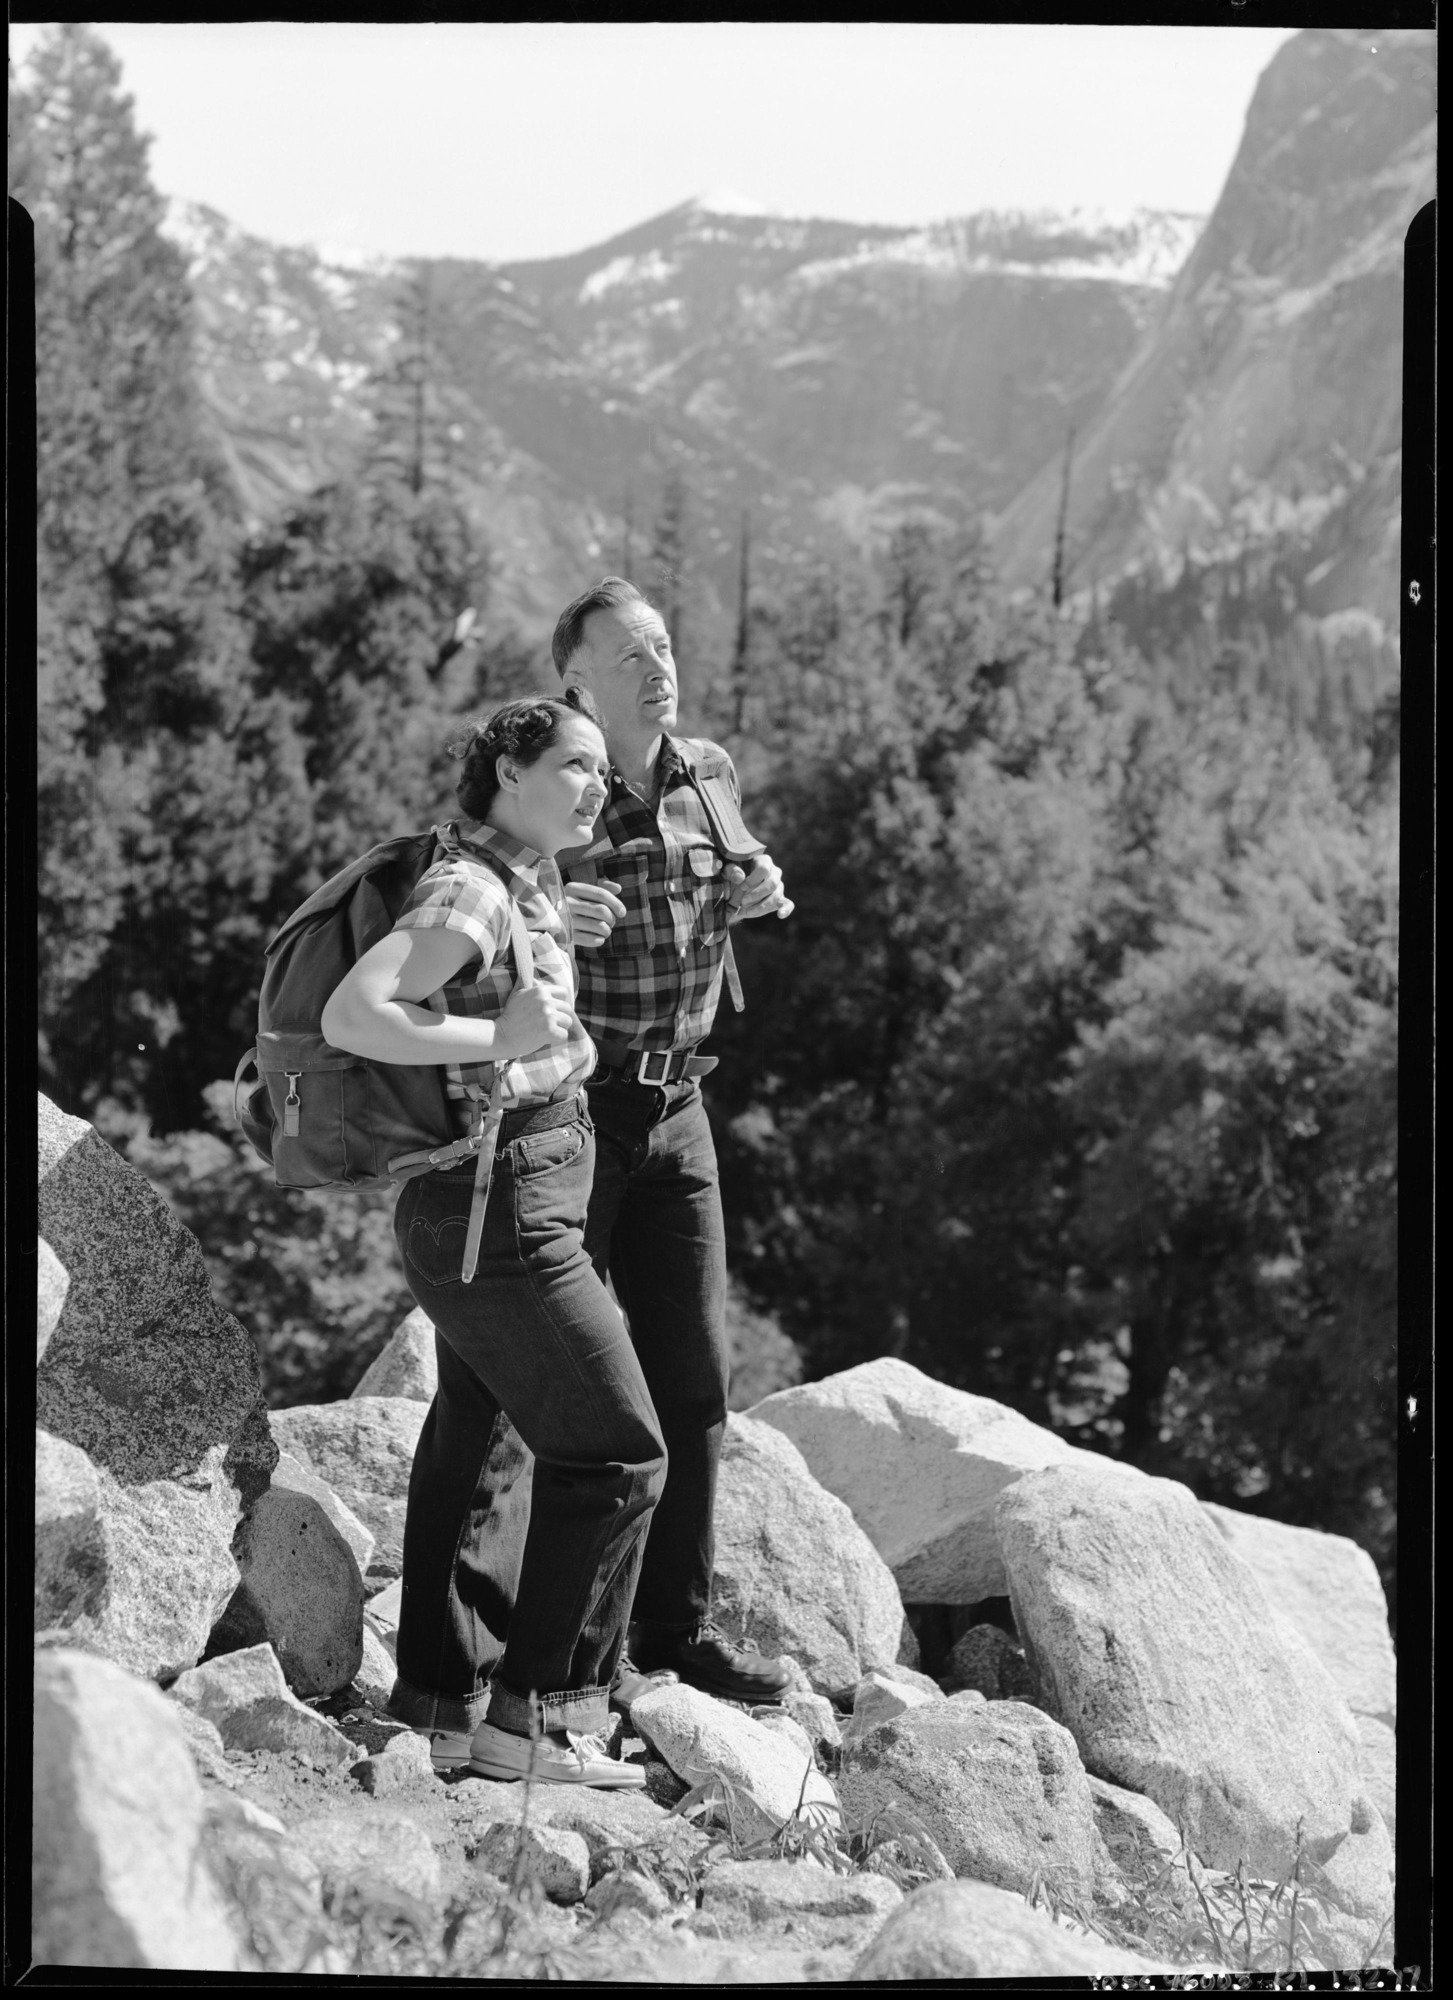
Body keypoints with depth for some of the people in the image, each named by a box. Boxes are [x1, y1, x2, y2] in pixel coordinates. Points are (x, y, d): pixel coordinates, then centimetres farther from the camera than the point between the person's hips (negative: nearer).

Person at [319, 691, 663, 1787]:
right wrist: (496, 1038, -27)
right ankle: (538, 1714, -1)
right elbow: (352, 1015, -28)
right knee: (614, 1451, -6)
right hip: (499, 1211, -10)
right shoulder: (469, 894, -18)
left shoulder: (529, 879, 10)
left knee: (476, 1443, 14)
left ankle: (443, 1705, 22)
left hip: (527, 1198, 10)